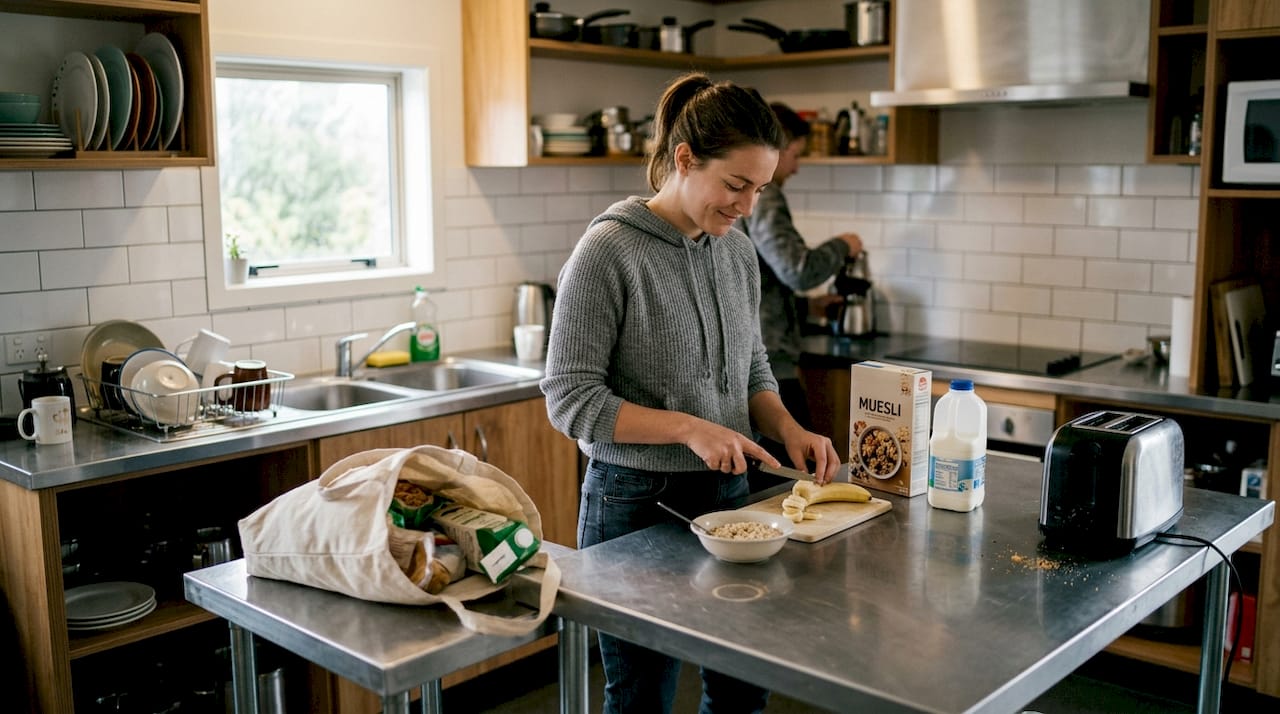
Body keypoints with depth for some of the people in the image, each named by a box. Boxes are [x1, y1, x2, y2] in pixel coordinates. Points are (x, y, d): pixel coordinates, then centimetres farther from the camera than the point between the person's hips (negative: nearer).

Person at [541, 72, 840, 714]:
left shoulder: (738, 253, 5)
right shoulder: (609, 251, -14)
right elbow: (571, 398, -15)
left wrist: (788, 429, -4)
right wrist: (688, 427, -23)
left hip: (726, 493, 6)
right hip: (635, 502, -6)